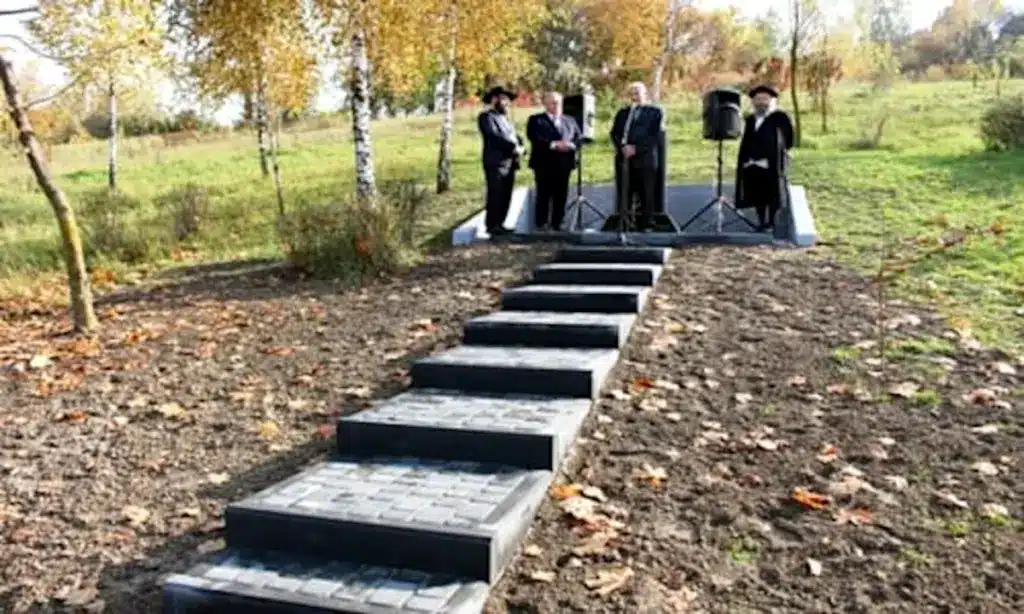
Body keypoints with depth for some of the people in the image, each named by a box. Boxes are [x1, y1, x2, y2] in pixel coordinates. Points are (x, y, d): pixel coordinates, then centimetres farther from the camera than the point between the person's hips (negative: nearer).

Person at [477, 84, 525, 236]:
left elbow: (515, 137, 17)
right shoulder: (486, 117, -4)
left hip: (509, 163, 8)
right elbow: (495, 137, -17)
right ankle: (492, 225, -4)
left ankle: (499, 224, 12)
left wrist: (521, 148, -4)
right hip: (496, 163, -8)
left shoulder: (506, 118, 24)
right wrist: (513, 147, -19)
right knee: (495, 195, -9)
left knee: (506, 196, 6)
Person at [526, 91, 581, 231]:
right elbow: (534, 137, -11)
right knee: (544, 195, -3)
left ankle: (557, 224, 9)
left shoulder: (570, 120, 20)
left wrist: (571, 145, -11)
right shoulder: (535, 120, 5)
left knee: (561, 196, 3)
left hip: (564, 164, 4)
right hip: (544, 163, -4)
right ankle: (541, 225, 3)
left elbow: (579, 138, 12)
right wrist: (553, 144, -20)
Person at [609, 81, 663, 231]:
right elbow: (614, 133, 11)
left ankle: (645, 226, 1)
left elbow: (654, 135, -3)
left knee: (646, 195, -4)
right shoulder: (622, 112, 22)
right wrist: (622, 147, -9)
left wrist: (636, 148, -14)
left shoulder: (654, 112, 9)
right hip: (623, 158, 3)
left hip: (645, 158, -3)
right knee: (624, 195, 0)